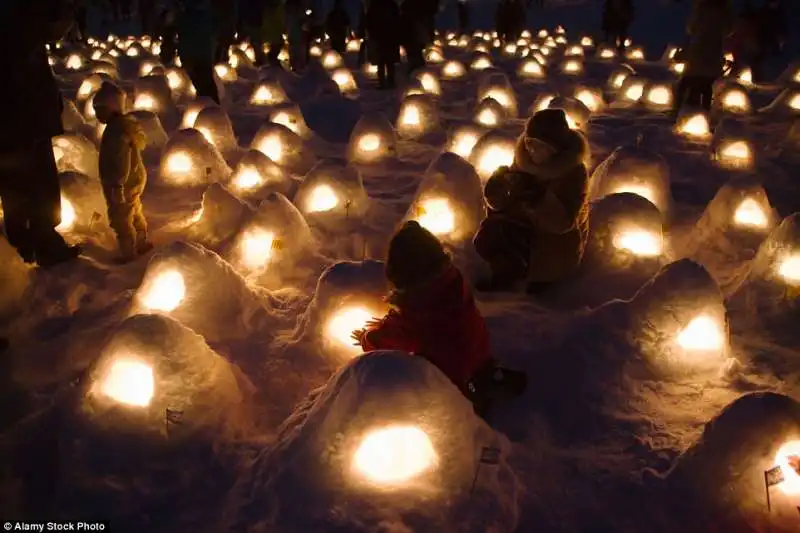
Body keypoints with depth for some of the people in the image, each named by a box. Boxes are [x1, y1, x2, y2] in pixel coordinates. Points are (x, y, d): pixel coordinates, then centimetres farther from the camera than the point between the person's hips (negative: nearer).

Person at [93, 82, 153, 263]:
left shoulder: (116, 131, -25)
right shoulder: (126, 124, 7)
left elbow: (121, 162, -28)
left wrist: (117, 186, -23)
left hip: (124, 184, -10)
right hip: (135, 179, 10)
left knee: (121, 220, 2)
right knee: (135, 214, 24)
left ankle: (128, 253, 12)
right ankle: (142, 244, 38)